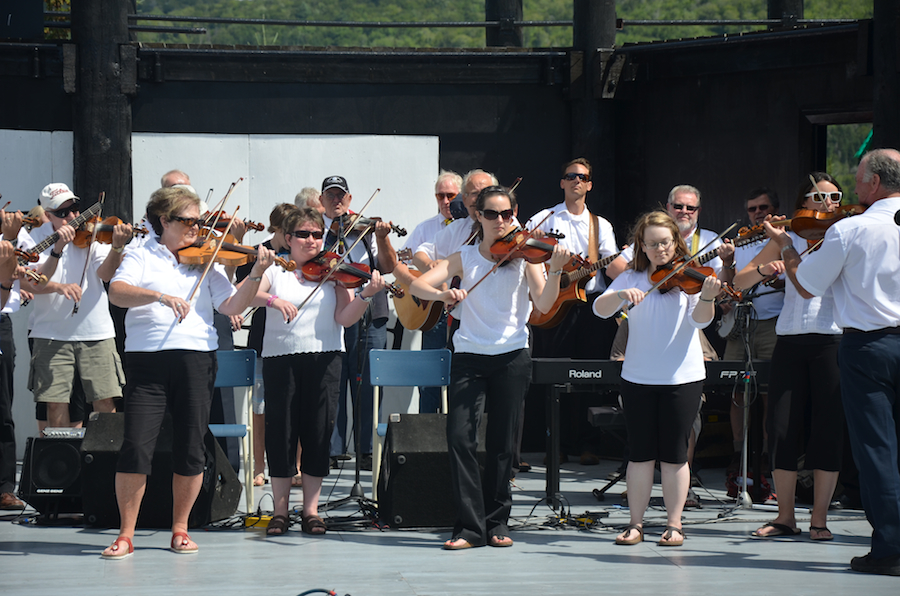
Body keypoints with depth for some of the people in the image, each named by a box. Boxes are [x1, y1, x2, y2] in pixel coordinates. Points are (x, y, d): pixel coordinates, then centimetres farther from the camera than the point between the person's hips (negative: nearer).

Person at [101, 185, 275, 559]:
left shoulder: (205, 262, 13)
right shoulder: (142, 258, 6)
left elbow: (232, 306, 6)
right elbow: (117, 293, -12)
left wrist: (256, 275, -8)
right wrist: (159, 295, -27)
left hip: (196, 359, 3)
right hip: (147, 359, -3)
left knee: (190, 450, 4)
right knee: (135, 448, -8)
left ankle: (180, 530, 18)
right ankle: (125, 534, 2)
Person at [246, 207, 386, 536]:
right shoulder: (275, 269, 7)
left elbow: (345, 318, -3)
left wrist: (366, 295, -21)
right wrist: (271, 299, -26)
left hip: (324, 357, 0)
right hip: (280, 357, 0)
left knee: (318, 430, 0)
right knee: (281, 431, 0)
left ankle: (311, 510, 9)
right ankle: (280, 511, 8)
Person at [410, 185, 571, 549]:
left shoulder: (524, 256, 2)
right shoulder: (465, 257, 7)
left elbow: (543, 303, -11)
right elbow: (417, 286, -3)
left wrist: (555, 271, -28)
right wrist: (444, 294, -23)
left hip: (511, 358, -1)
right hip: (469, 356, 1)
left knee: (502, 443, 2)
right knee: (459, 436, -11)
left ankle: (496, 523, 16)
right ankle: (470, 528, -6)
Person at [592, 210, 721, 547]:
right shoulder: (631, 279, 5)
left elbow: (700, 319, -14)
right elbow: (600, 309, -6)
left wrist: (707, 297, -35)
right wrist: (621, 295, -26)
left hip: (682, 377, -2)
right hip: (638, 377, 2)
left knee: (674, 454, 2)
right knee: (640, 453, 4)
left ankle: (674, 525, 9)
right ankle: (636, 524, 11)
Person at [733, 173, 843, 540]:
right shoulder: (789, 238, 10)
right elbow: (739, 283, 10)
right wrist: (763, 270, -11)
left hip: (832, 340, -2)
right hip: (790, 341, 2)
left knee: (828, 429, -3)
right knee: (782, 428, -1)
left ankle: (819, 519, 6)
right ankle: (785, 517, 10)